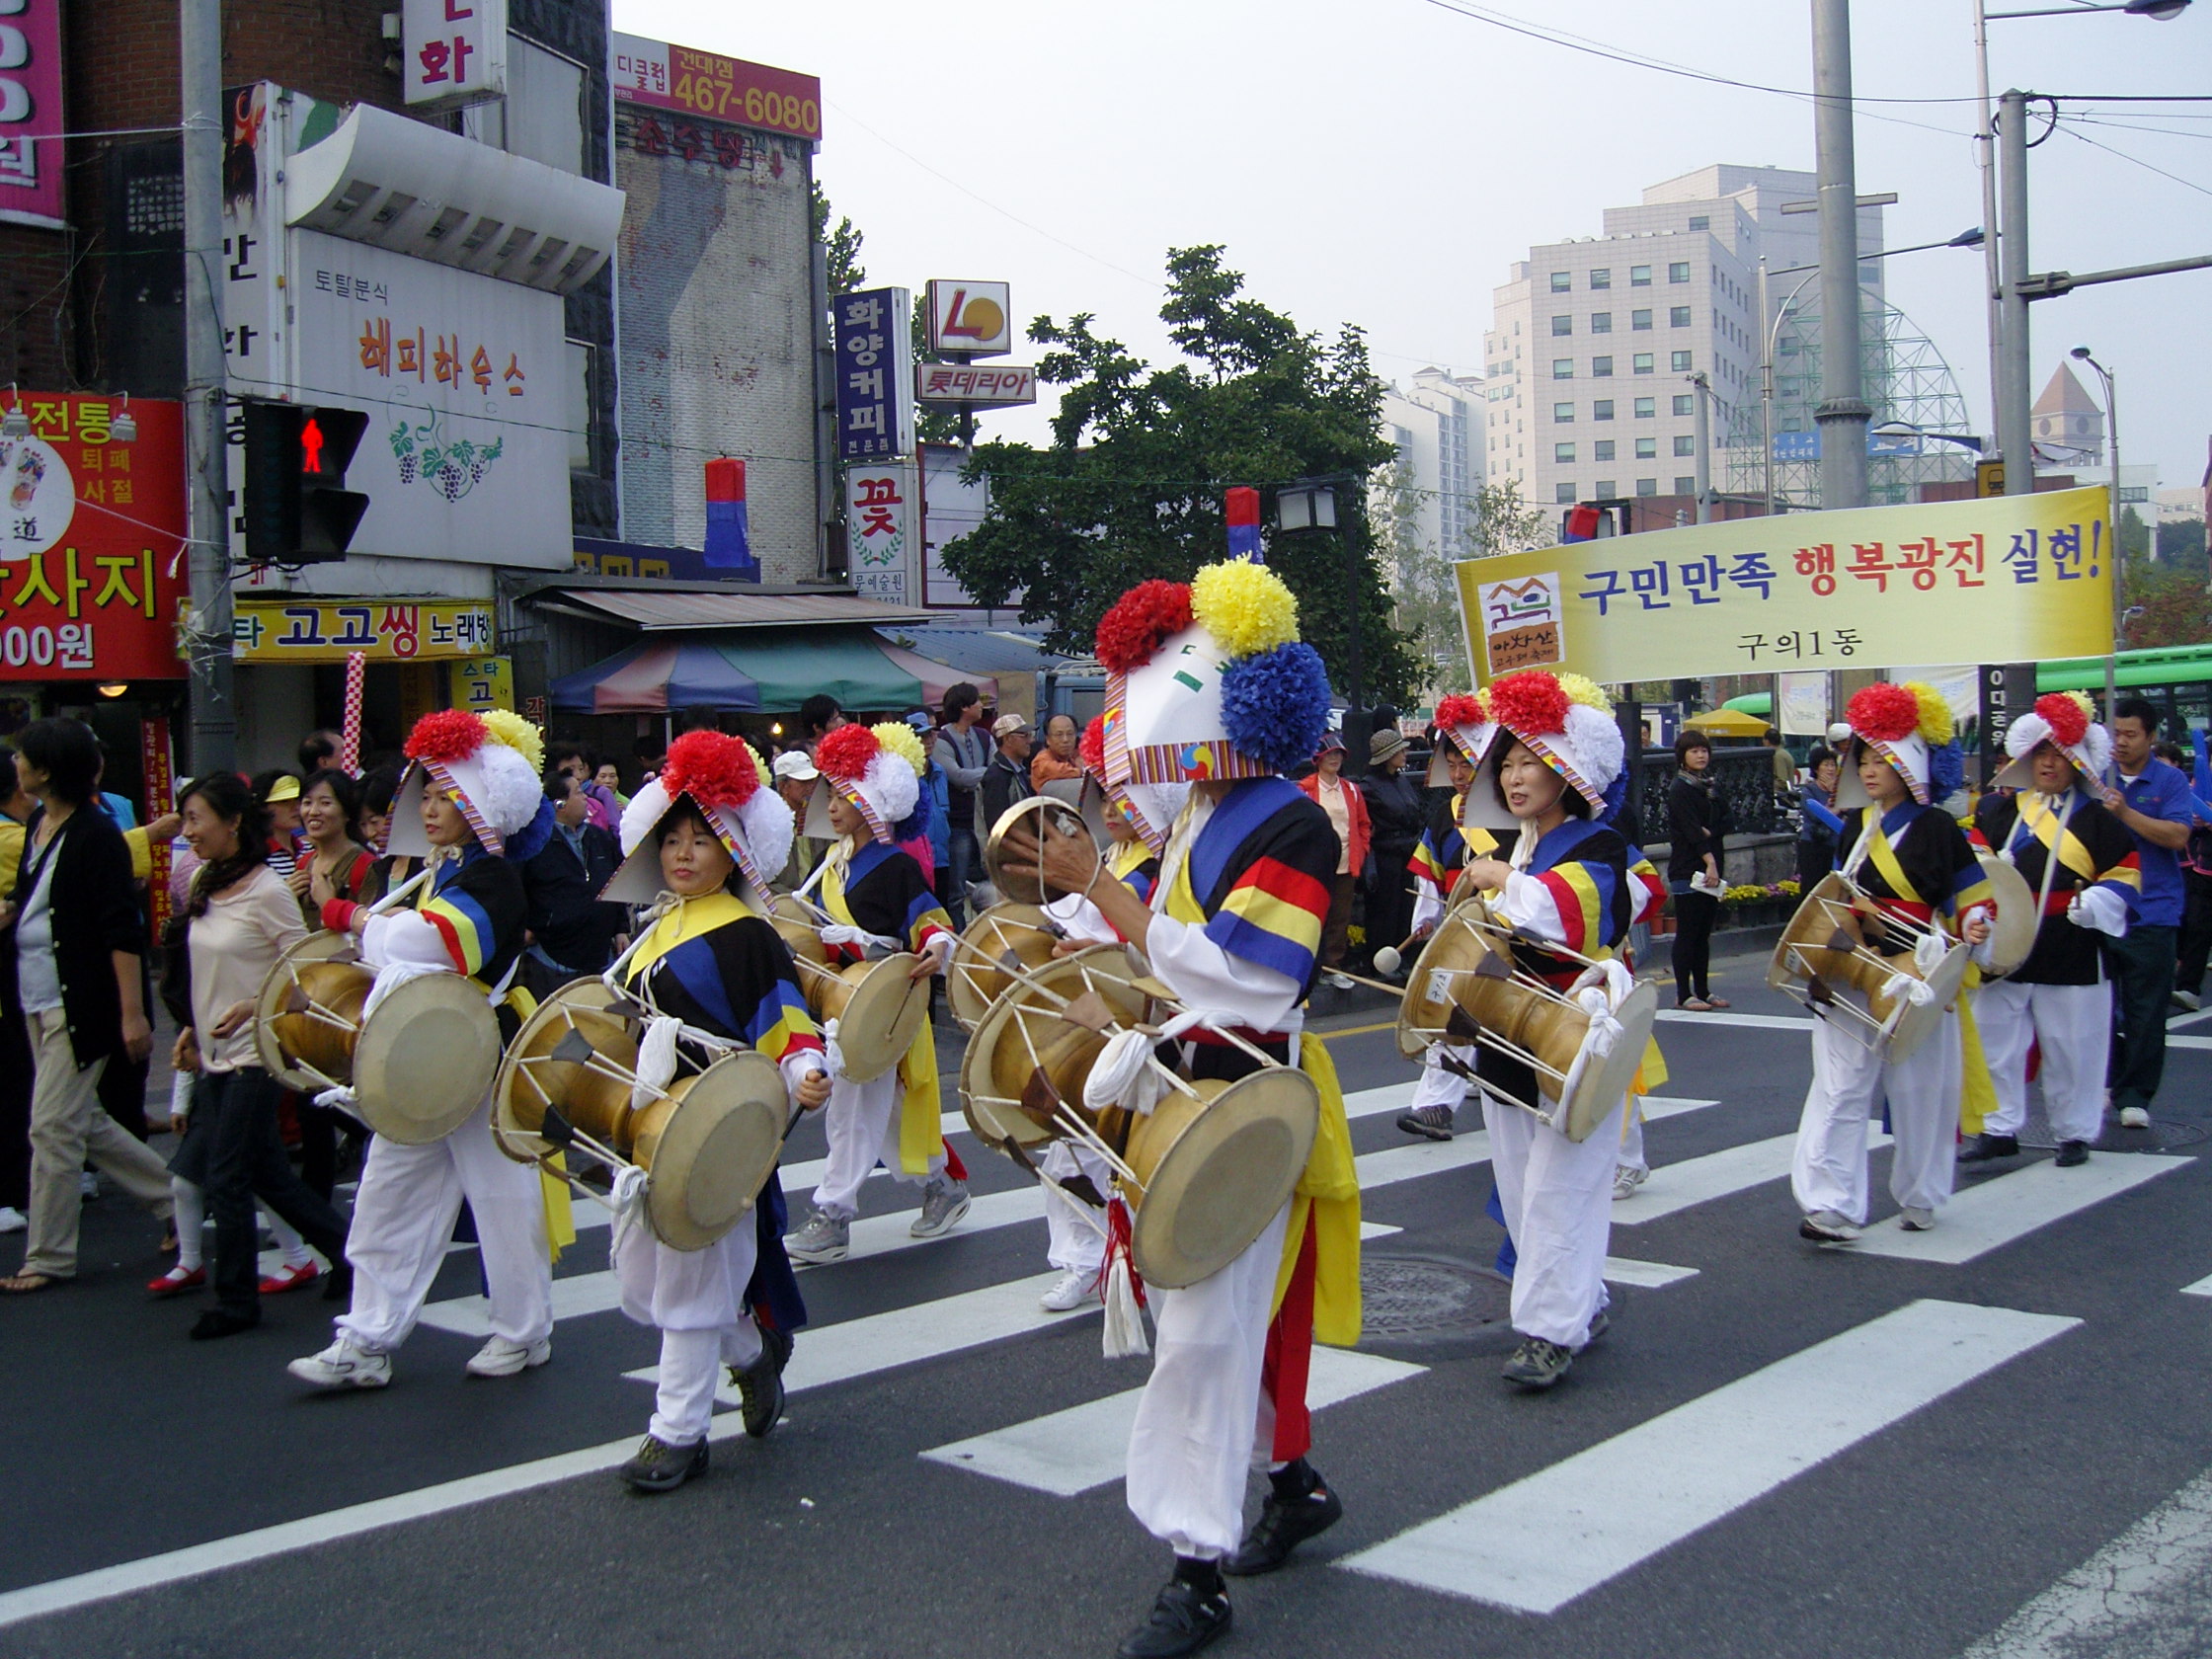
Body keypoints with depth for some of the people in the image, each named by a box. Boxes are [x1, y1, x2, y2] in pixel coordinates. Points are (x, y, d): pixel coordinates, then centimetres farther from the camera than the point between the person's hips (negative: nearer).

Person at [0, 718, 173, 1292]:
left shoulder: (95, 835, -15)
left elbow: (123, 931, -18)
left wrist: (132, 1013, -22)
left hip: (79, 1003, -9)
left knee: (54, 1127, -3)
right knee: (84, 1123, 14)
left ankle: (48, 1257, 7)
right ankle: (174, 1197, 28)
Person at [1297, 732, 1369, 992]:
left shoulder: (1352, 790, 11)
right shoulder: (1305, 790, -4)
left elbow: (1364, 824, 18)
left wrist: (1360, 851, 7)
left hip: (1346, 865, 4)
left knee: (1341, 919, 8)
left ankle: (1333, 968, 17)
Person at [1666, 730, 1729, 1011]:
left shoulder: (1711, 785, 16)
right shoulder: (1680, 788, -7)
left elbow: (1725, 821, 9)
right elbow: (1691, 829, -16)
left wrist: (1710, 831, -12)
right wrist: (1709, 860, -23)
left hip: (1710, 868, 7)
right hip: (1687, 869, -7)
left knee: (1704, 932, 10)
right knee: (1687, 932, -5)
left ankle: (1703, 991, 16)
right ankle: (1683, 995, -2)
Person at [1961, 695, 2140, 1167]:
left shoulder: (2097, 820, 1)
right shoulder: (2002, 811, 8)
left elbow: (2125, 877, 1)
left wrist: (2092, 904, -15)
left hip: (2070, 954, -3)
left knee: (2071, 1048, 5)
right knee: (1996, 1043, 6)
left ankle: (2074, 1133, 19)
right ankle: (2000, 1129, 16)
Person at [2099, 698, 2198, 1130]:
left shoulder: (2170, 781, 0)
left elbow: (2177, 836, -13)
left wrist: (2124, 811, -19)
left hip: (2150, 912, -2)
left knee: (2144, 1012, 0)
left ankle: (2134, 1095, 7)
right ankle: (2105, 1082, 22)